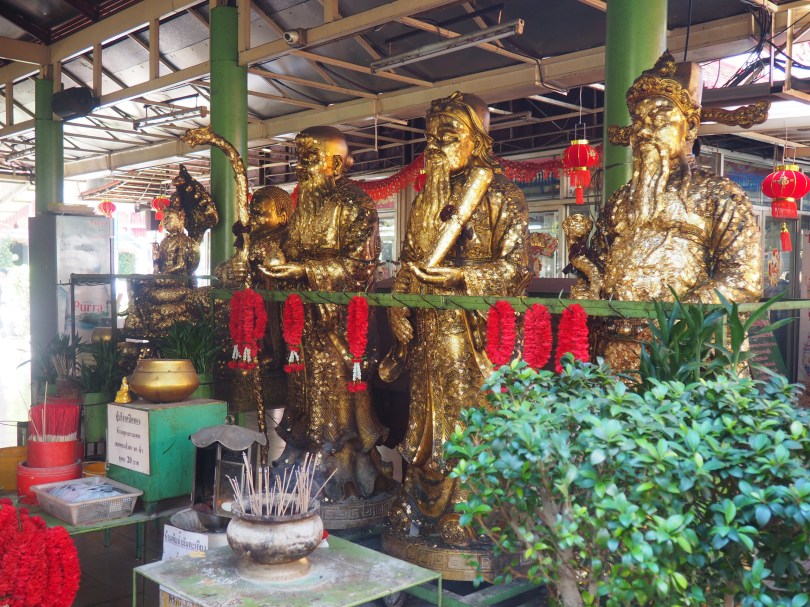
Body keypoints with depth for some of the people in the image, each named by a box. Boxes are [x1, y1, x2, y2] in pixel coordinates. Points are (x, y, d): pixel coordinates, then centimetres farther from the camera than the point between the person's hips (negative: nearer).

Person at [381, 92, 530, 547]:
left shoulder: (502, 196, -2)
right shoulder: (428, 199, 16)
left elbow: (514, 266, -10)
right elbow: (410, 265, 16)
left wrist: (458, 276, -20)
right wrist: (401, 318, 5)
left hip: (474, 327, -5)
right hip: (430, 330, 6)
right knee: (428, 418, 9)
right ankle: (421, 510, 19)